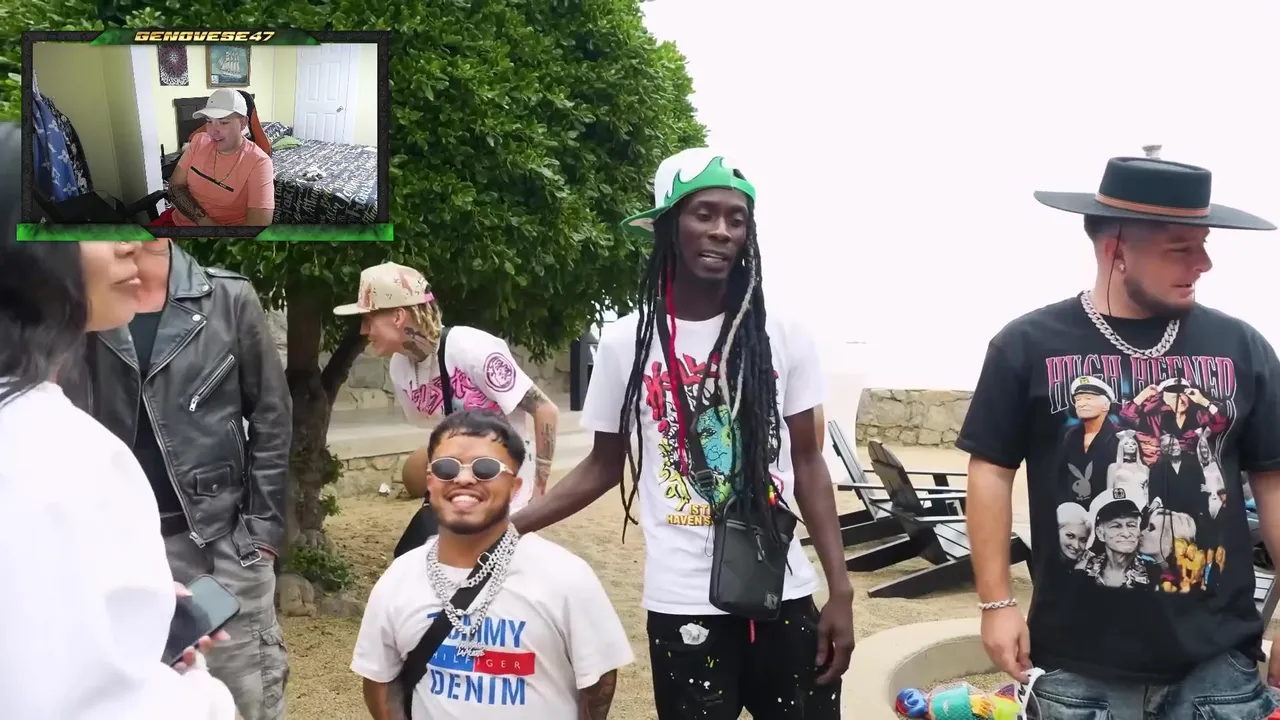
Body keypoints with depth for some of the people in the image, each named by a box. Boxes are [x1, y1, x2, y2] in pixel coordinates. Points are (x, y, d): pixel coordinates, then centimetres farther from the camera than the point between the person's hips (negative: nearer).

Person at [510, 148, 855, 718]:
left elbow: (807, 464, 5)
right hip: (683, 607, -1)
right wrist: (506, 526, 0)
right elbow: (604, 467, 9)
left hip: (783, 597, 1)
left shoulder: (784, 338, -1)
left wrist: (840, 591, 1)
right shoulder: (626, 343, -2)